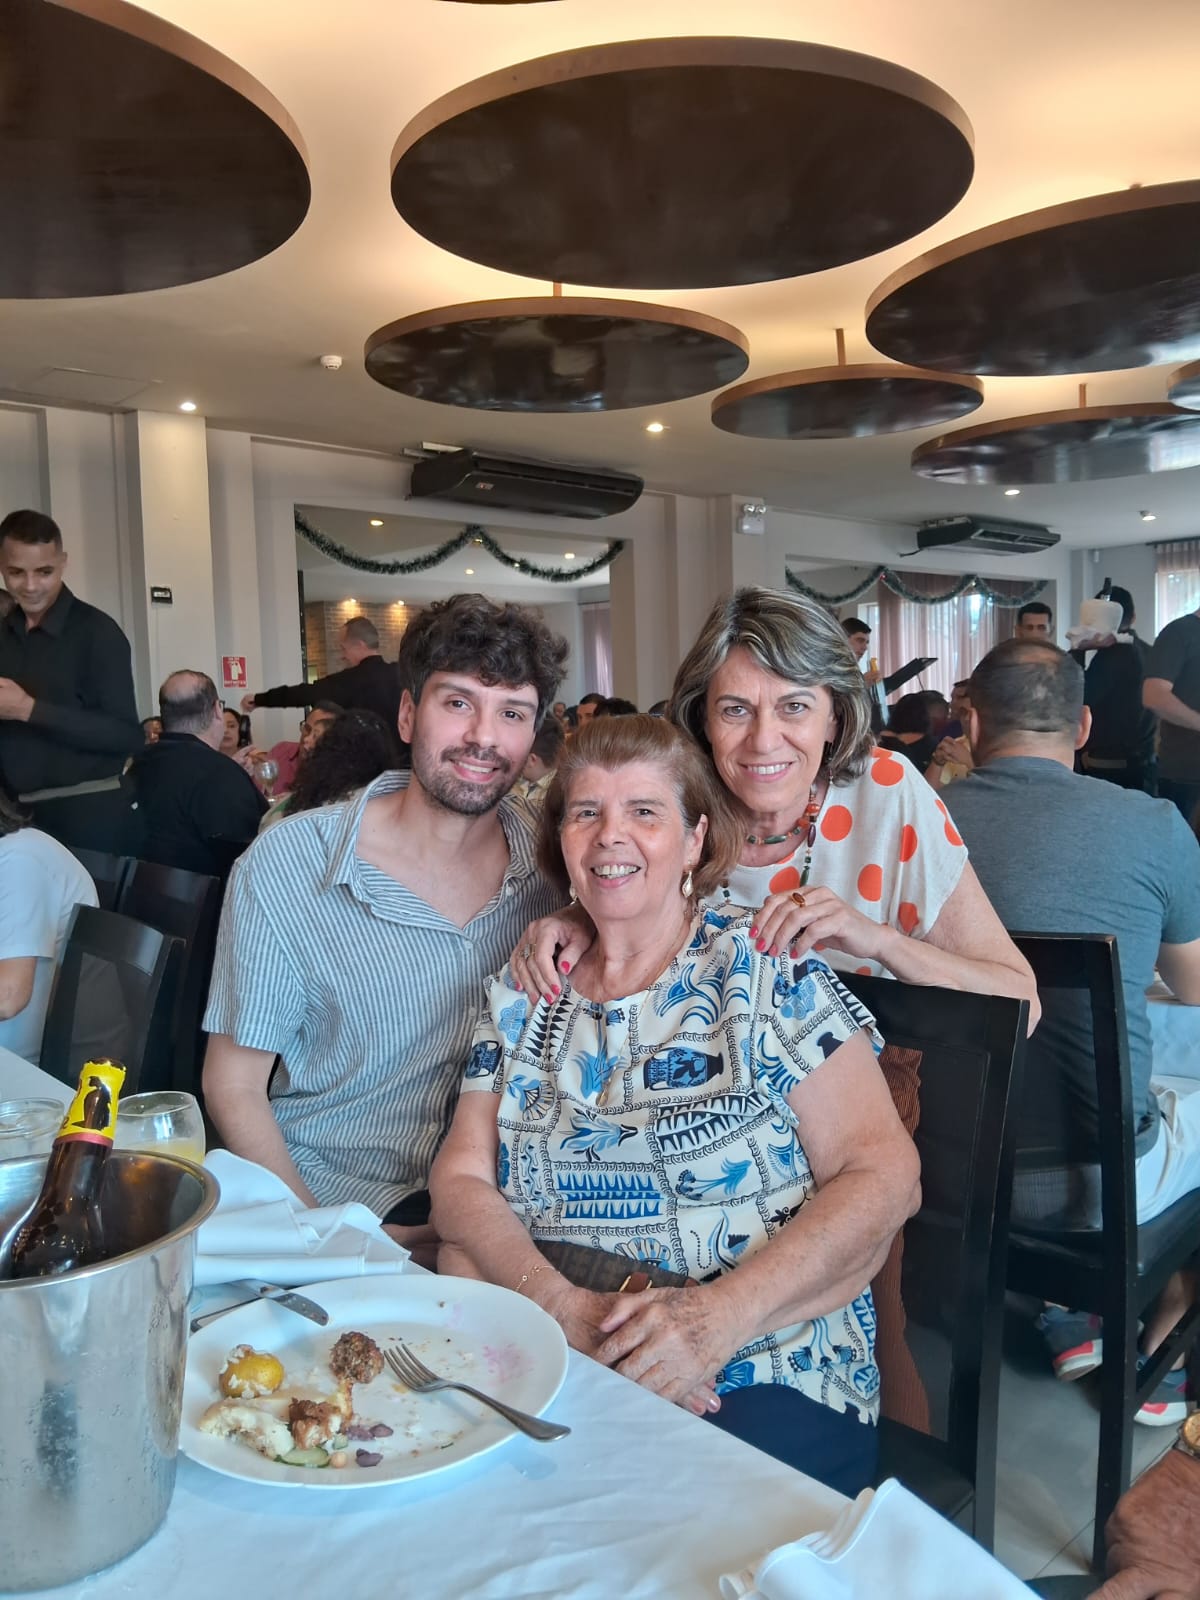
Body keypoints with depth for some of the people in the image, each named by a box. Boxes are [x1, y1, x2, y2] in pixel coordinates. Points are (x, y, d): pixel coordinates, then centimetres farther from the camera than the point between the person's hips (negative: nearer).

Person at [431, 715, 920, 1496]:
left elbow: (884, 1176, -6)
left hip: (762, 1378, -3)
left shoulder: (768, 970, -2)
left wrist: (721, 1314, -20)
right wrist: (562, 1307, -15)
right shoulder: (521, 997, 11)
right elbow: (462, 1179, 5)